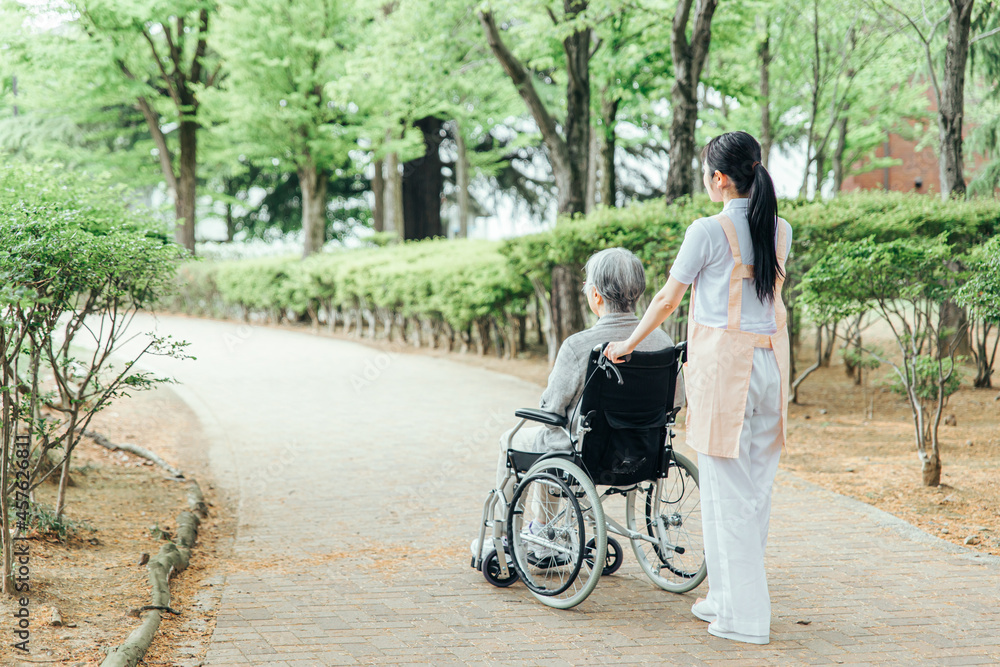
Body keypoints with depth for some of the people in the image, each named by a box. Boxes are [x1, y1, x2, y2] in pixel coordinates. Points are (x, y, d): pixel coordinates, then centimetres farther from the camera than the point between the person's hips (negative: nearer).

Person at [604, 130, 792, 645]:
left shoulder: (709, 231, -9)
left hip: (723, 363, -7)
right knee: (756, 484, 12)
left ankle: (743, 616, 3)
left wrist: (628, 345, 15)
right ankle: (727, 598, 23)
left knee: (727, 490, 0)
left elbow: (667, 299, -1)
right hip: (771, 359, 7)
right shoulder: (781, 231, 9)